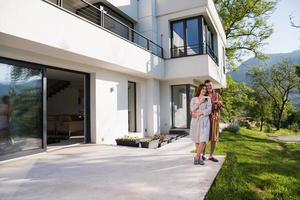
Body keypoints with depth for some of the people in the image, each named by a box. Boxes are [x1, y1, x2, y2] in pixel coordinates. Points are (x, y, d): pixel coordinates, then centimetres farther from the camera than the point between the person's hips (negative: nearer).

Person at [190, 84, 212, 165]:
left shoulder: (208, 98, 7)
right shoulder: (193, 99, 10)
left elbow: (209, 110, -3)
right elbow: (192, 109, -5)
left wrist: (199, 113, -12)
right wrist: (199, 102, -10)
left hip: (204, 121, -1)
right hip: (195, 121, 1)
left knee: (203, 140, -13)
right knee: (197, 140, 4)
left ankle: (197, 157, -3)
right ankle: (200, 157, 15)